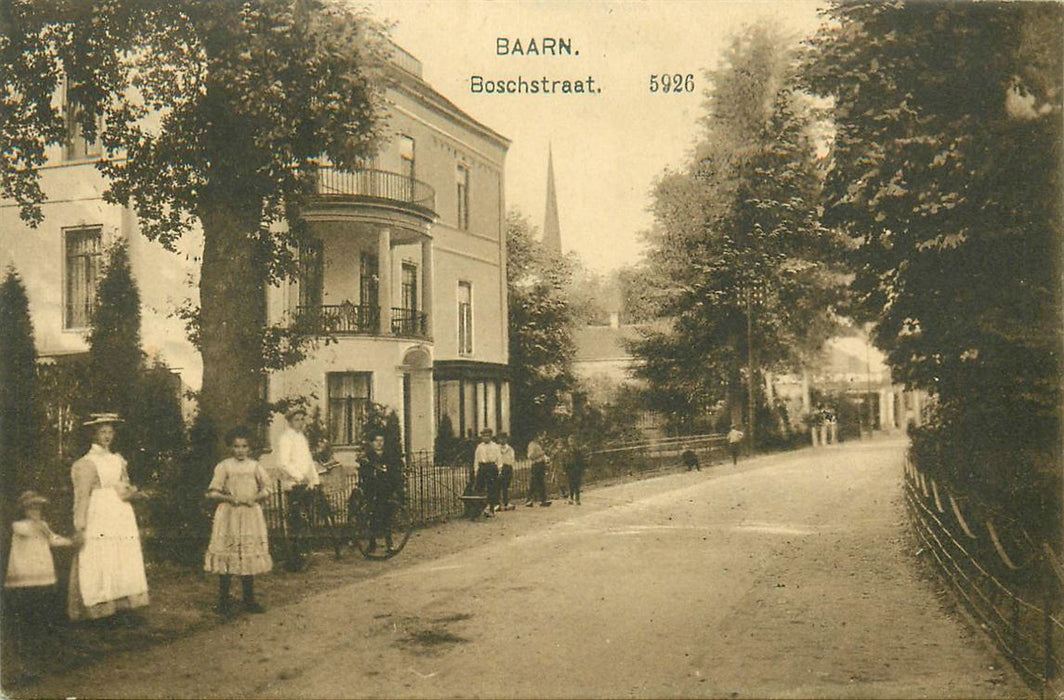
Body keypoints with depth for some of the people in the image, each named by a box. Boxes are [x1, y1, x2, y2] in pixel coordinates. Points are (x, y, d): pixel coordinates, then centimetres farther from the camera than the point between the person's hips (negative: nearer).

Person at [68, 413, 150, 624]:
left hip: (122, 516, 6)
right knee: (103, 563, -9)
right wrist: (79, 528, -14)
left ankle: (125, 609, 1)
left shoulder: (118, 460, 17)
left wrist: (133, 493, -9)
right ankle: (108, 610, -8)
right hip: (99, 518, -6)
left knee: (125, 563, 1)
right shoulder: (87, 463, 0)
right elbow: (82, 496, -7)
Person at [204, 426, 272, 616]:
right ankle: (223, 602, 6)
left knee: (250, 556, 6)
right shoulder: (224, 466, -1)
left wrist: (255, 498, -10)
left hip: (251, 514, 2)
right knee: (226, 556, -3)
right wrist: (230, 498, -16)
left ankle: (249, 600, 17)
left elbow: (266, 488, 7)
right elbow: (213, 492, -2)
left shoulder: (255, 466, 6)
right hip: (229, 515, -2)